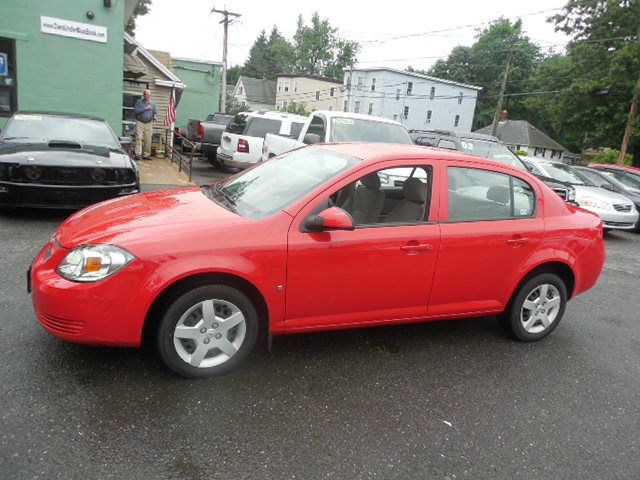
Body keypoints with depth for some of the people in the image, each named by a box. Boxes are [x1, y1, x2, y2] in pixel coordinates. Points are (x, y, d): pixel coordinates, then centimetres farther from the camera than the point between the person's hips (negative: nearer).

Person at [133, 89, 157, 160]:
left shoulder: (153, 103, 14)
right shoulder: (139, 102, 3)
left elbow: (155, 112, 19)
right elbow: (135, 111, -8)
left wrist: (154, 117, -5)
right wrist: (145, 108, -13)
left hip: (149, 124, 3)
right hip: (140, 123, -3)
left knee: (148, 140, 2)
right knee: (139, 138, -12)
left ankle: (147, 155, 10)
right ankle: (138, 154, -14)